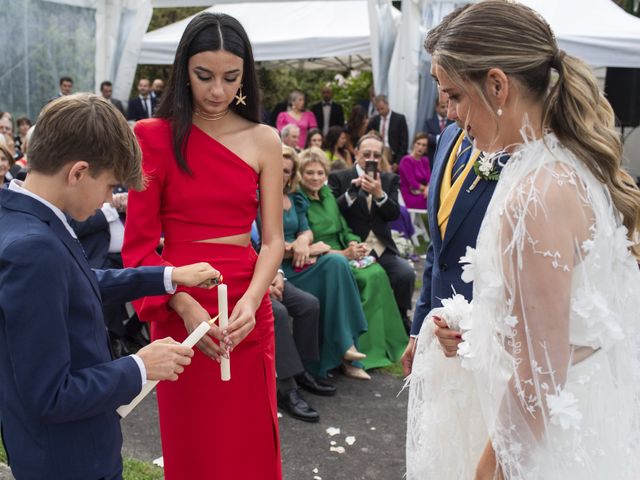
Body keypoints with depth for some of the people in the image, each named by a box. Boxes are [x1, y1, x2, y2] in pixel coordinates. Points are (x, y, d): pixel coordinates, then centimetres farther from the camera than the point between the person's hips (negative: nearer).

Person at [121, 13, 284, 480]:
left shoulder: (263, 140, 2)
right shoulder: (156, 137, -3)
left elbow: (273, 239, -1)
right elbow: (140, 243, -5)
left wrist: (252, 299, -18)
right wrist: (185, 305, -18)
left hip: (247, 308, 2)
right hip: (179, 311, -1)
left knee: (251, 439, 13)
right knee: (192, 441, 13)